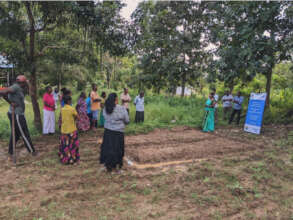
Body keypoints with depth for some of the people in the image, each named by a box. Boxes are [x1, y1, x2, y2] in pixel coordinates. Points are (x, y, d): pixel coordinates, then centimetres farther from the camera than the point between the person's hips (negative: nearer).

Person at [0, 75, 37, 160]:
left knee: (15, 134, 17)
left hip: (17, 114, 9)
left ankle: (10, 154, 25)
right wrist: (10, 102, -19)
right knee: (25, 134, 5)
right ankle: (32, 151, 20)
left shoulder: (19, 88, 8)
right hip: (17, 115, -9)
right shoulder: (15, 87, -17)